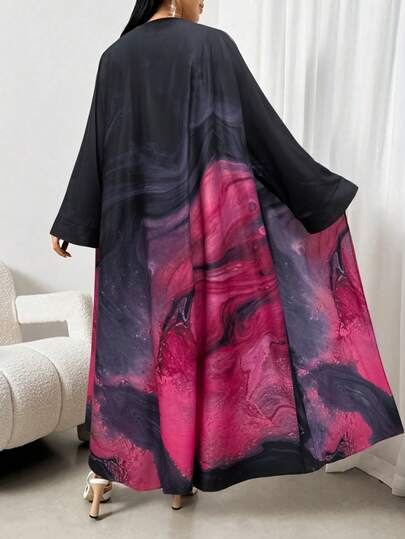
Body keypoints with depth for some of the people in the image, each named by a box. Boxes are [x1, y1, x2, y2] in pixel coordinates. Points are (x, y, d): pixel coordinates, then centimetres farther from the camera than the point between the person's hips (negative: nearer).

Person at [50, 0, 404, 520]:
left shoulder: (115, 56, 7)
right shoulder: (212, 45, -3)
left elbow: (95, 147, 5)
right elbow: (263, 126, -3)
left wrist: (70, 224, 11)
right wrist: (317, 187, 6)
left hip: (133, 223, 3)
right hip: (201, 217, -2)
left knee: (127, 341, 11)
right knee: (190, 339, 8)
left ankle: (106, 469, 18)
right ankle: (181, 474, 21)